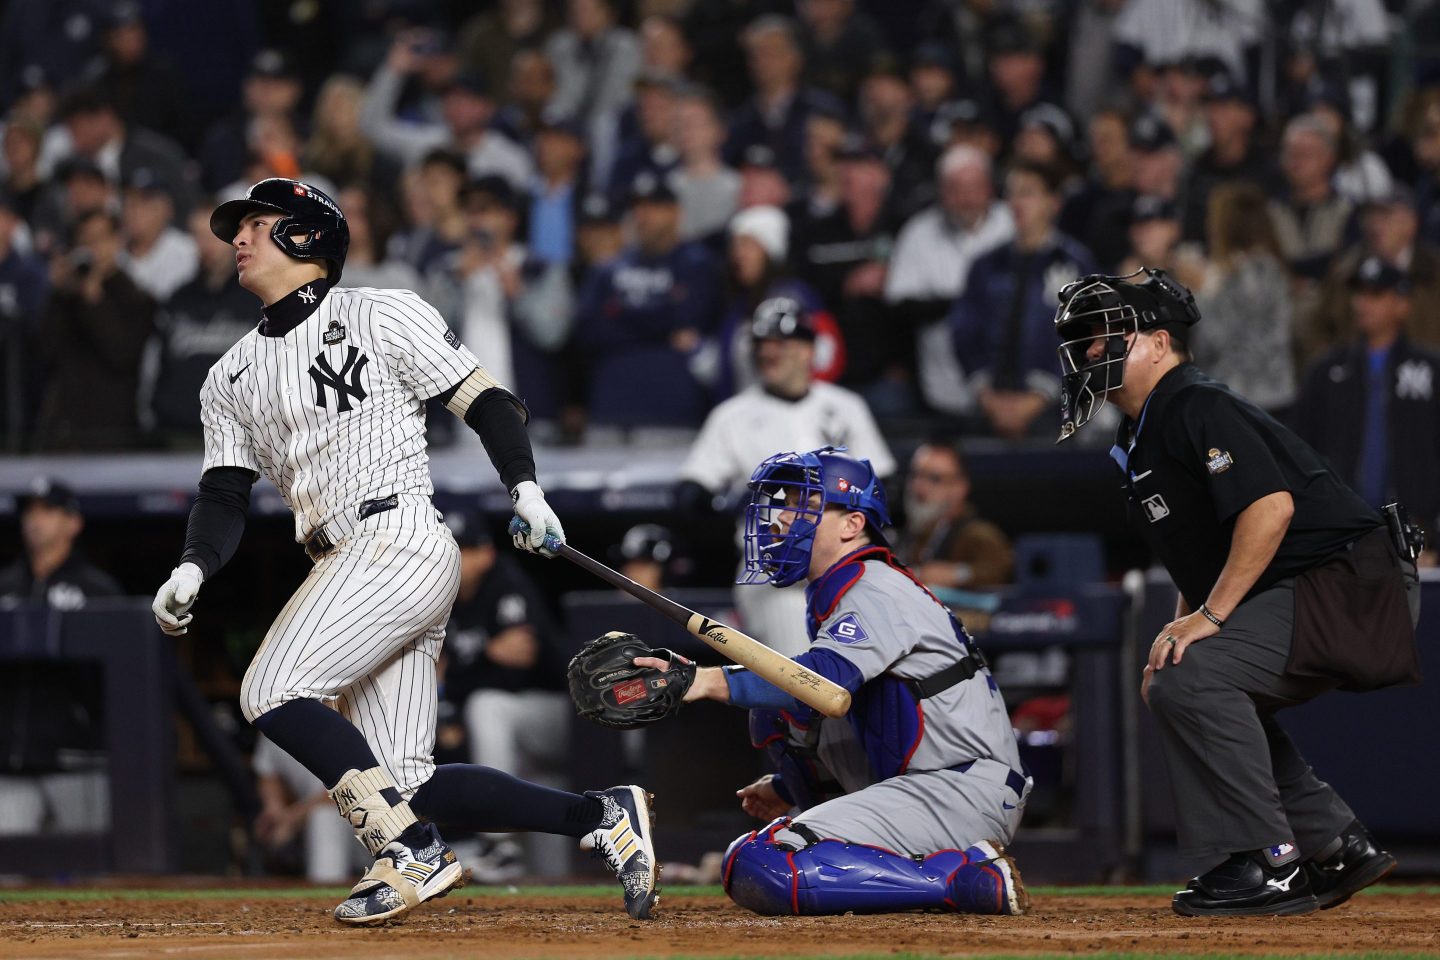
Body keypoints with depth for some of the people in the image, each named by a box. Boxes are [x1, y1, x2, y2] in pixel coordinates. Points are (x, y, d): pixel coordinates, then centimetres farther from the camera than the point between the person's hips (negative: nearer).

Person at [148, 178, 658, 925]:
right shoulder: (232, 378, 21)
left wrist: (525, 489, -16)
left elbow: (485, 402, 0)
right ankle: (601, 817, 4)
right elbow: (224, 495, 14)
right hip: (344, 562, 7)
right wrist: (192, 571, -5)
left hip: (401, 536, -7)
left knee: (272, 692, -22)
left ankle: (413, 854, -18)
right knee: (406, 785, -3)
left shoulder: (383, 316, 3)